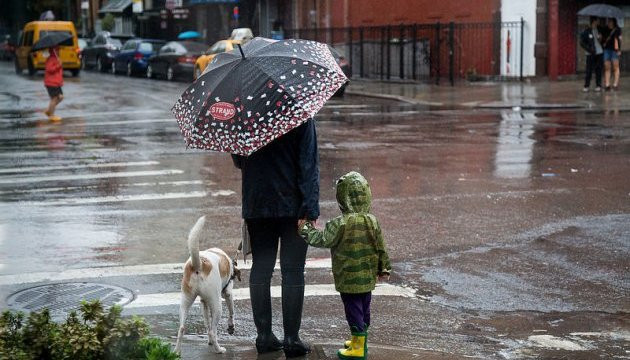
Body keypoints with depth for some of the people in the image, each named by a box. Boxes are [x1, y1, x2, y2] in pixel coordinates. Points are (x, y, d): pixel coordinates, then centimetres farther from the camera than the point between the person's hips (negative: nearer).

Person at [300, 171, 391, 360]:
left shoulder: (340, 223, -19)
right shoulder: (372, 221, -1)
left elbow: (323, 240, -14)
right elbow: (380, 247, 7)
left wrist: (306, 230, 0)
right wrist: (384, 268, 19)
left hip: (348, 279, -6)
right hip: (368, 277, 7)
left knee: (354, 310, 0)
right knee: (364, 309, 18)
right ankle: (360, 340, 32)